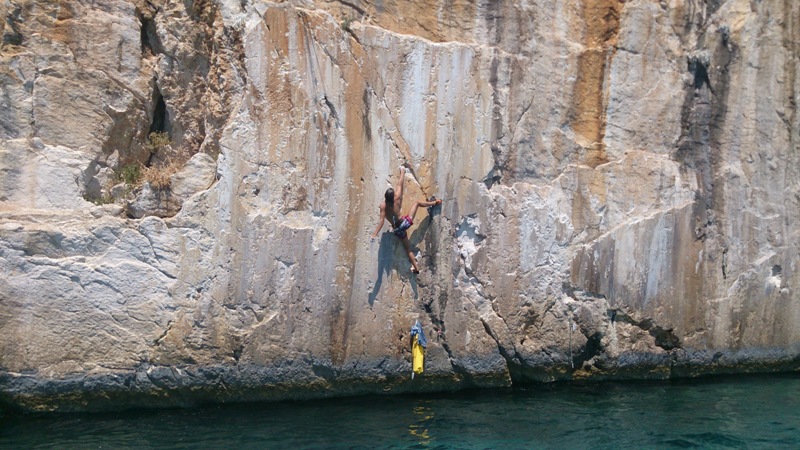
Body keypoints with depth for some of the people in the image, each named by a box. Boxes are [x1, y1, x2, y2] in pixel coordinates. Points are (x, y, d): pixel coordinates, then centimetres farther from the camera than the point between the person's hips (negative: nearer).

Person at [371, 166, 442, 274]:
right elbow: (400, 184, -5)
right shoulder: (396, 199, -17)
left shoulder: (383, 205, -19)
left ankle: (416, 268, 13)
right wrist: (402, 172, 8)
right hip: (405, 222, -1)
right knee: (417, 202, 17)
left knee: (408, 248, 15)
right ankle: (433, 202, 40)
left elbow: (382, 221, -24)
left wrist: (375, 234, -27)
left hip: (397, 229, 1)